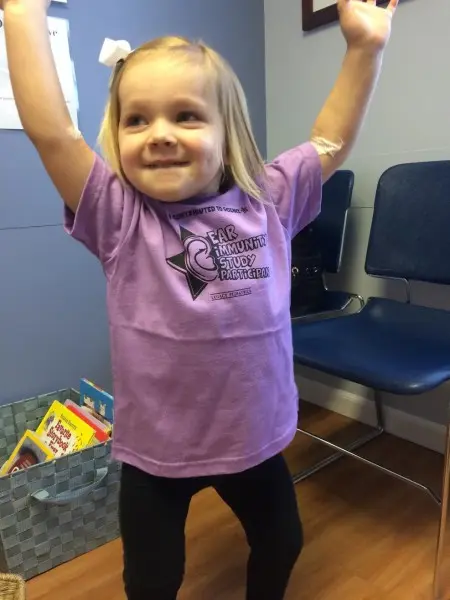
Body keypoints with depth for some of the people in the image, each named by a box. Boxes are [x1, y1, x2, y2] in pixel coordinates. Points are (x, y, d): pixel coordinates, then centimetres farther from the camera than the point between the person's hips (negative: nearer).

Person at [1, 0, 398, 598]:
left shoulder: (266, 201, -8)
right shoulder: (118, 215, -15)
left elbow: (331, 140, 1)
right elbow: (49, 131, -24)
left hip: (255, 435, 3)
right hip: (155, 447, -2)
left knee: (282, 544, 30)